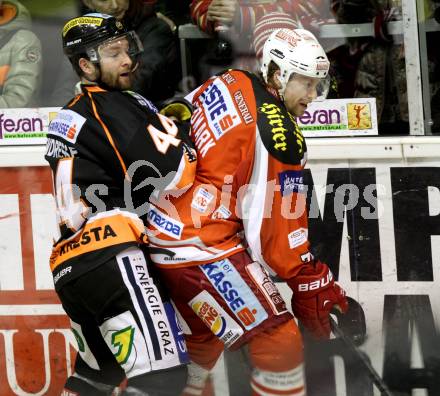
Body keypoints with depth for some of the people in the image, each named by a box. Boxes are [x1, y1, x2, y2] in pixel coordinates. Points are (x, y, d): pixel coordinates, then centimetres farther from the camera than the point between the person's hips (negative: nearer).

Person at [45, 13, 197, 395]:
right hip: (108, 258, -10)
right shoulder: (113, 107, -8)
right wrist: (182, 131, 5)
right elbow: (174, 175, -14)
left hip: (70, 264, 10)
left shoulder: (68, 117, 22)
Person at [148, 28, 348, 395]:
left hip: (162, 227, 10)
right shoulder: (281, 138, -17)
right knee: (280, 343, -9)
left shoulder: (229, 83, 6)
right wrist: (312, 285, -7)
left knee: (206, 333, 30)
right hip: (204, 247, -10)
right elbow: (275, 226, -15)